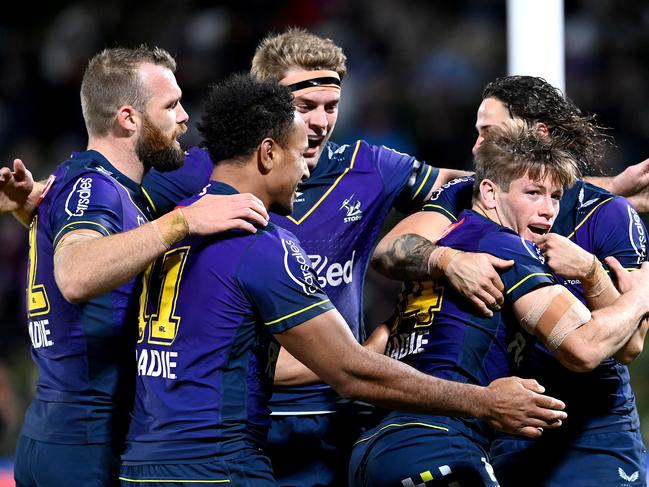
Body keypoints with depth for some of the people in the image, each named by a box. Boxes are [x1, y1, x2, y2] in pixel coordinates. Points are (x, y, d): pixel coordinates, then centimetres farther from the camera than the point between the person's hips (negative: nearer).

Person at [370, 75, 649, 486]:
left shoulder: (606, 213, -8)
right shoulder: (465, 199, 1)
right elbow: (389, 251, -18)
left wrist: (588, 272, -29)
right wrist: (449, 262, -37)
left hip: (592, 433, -3)